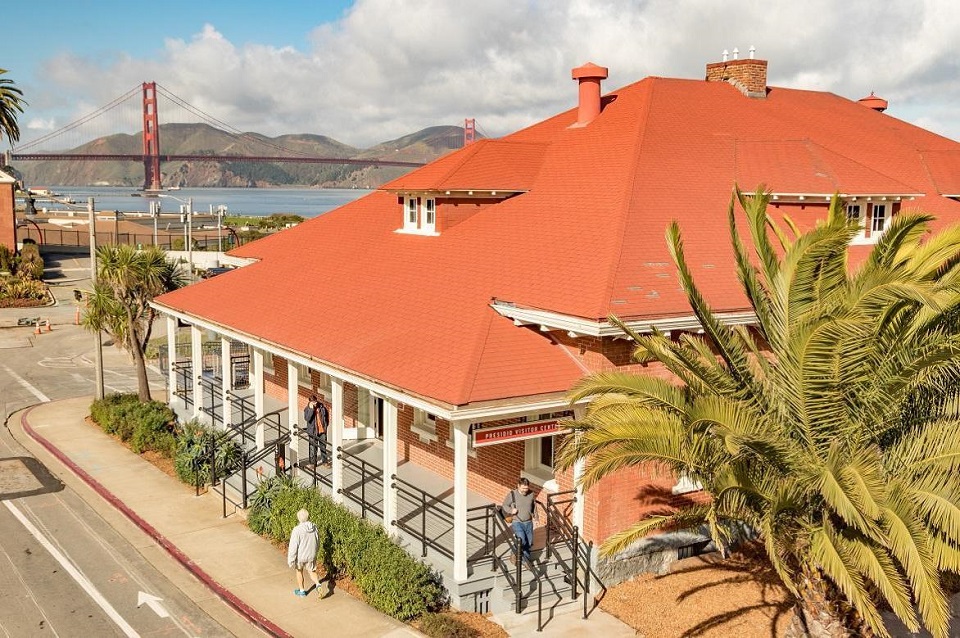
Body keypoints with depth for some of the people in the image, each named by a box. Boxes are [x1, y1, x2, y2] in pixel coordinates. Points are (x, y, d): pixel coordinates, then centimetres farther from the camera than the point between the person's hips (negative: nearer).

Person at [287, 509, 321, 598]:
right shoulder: (314, 528, -10)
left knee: (299, 571, 21)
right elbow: (318, 542, 5)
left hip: (300, 556, -3)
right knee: (312, 571, 21)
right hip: (312, 556, 3)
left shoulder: (297, 530, -25)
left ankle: (301, 590, 35)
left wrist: (290, 560, -11)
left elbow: (293, 546, -21)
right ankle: (318, 585, -5)